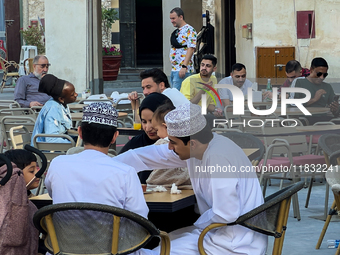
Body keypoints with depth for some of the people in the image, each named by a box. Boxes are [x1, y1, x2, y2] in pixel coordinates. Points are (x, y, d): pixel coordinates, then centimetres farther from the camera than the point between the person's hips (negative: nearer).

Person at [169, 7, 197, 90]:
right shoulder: (176, 32, 19)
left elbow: (191, 49, -18)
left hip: (183, 70, -9)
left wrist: (184, 66, -25)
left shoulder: (189, 30, -9)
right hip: (174, 70, 9)